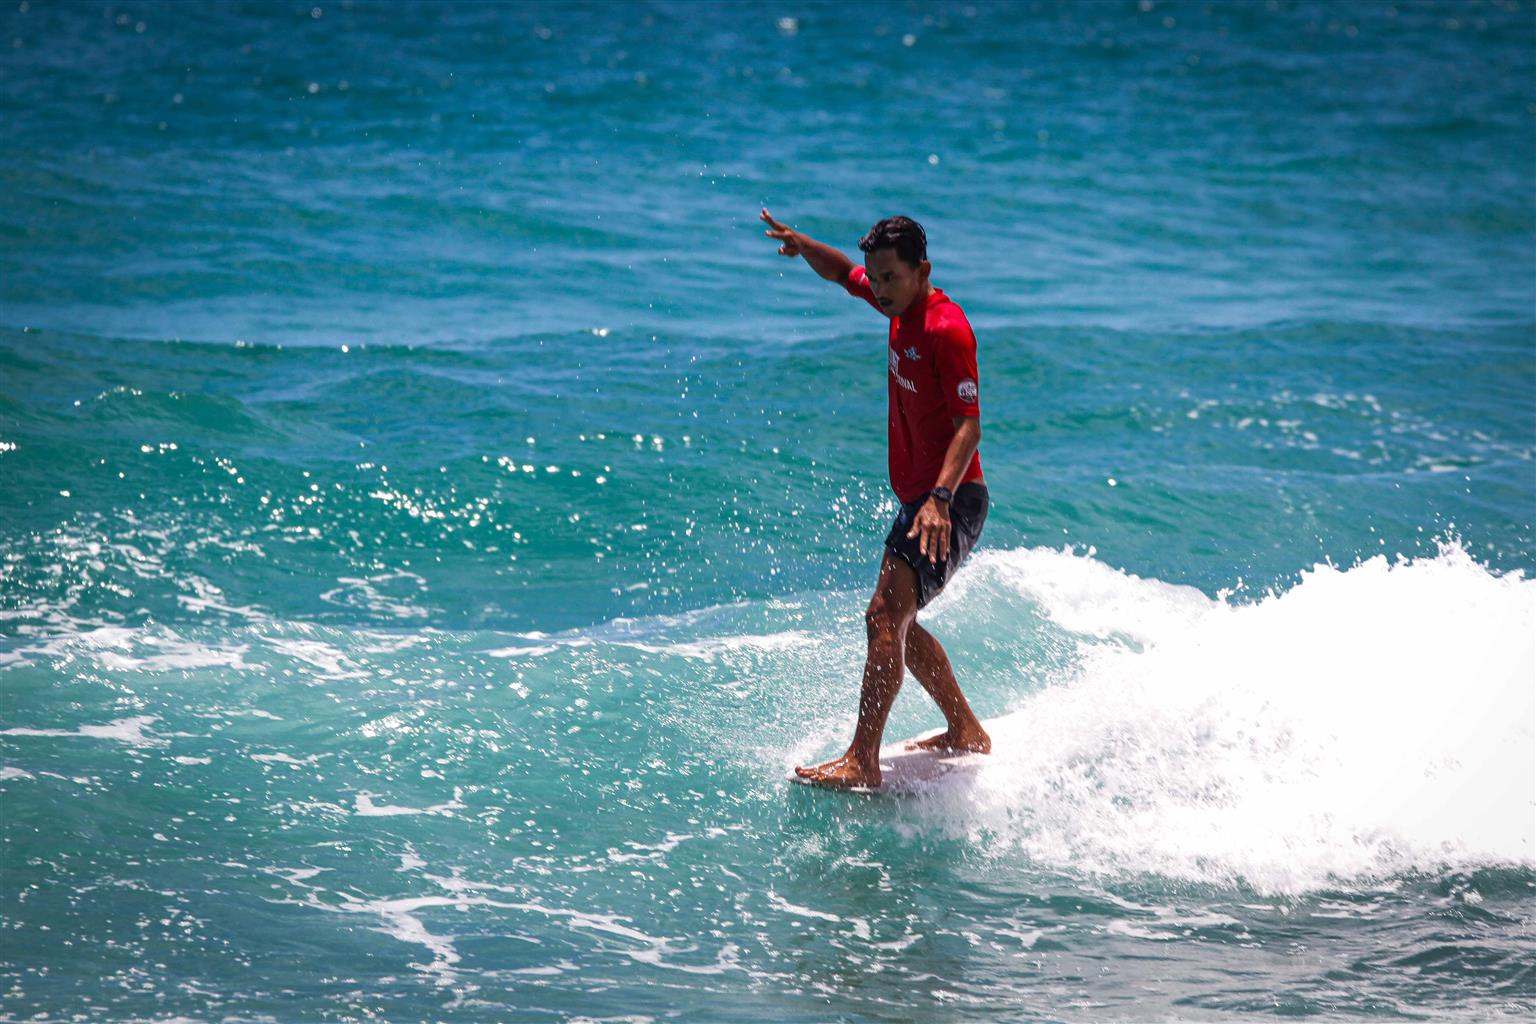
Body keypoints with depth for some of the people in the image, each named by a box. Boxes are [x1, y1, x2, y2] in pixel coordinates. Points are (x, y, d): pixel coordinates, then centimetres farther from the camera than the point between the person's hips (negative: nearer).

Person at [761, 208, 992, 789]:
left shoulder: (945, 329, -18)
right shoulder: (902, 304, 9)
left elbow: (969, 425, -24)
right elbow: (842, 273, 27)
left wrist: (940, 498, -37)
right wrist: (803, 247, 5)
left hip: (950, 503, -10)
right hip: (919, 497, 10)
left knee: (886, 615, -21)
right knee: (896, 621, 20)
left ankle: (862, 762, -26)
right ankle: (966, 732, 32)